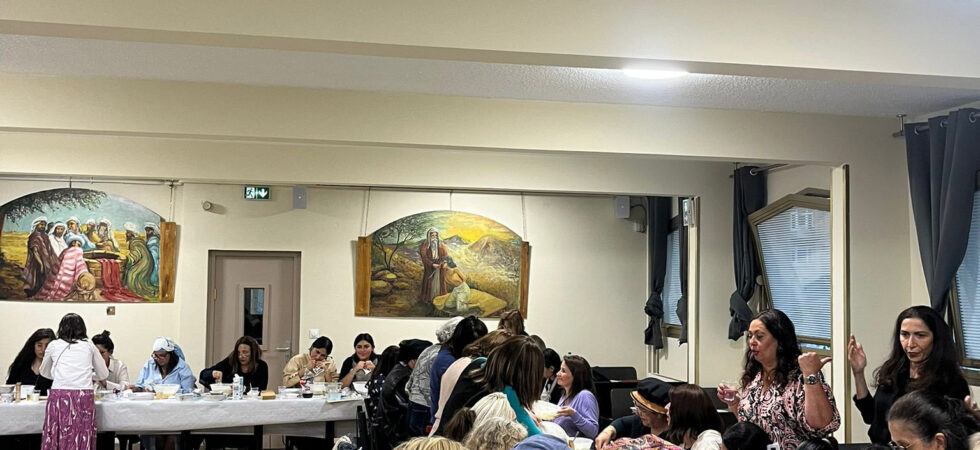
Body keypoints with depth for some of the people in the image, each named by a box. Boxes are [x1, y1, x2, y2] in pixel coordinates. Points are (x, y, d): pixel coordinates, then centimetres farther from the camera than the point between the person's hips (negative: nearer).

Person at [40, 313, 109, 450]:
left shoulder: (54, 345, 13)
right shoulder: (89, 346, 13)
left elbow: (44, 372, 30)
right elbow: (103, 374, 22)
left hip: (59, 395, -1)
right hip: (84, 396, 1)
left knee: (58, 438, 1)